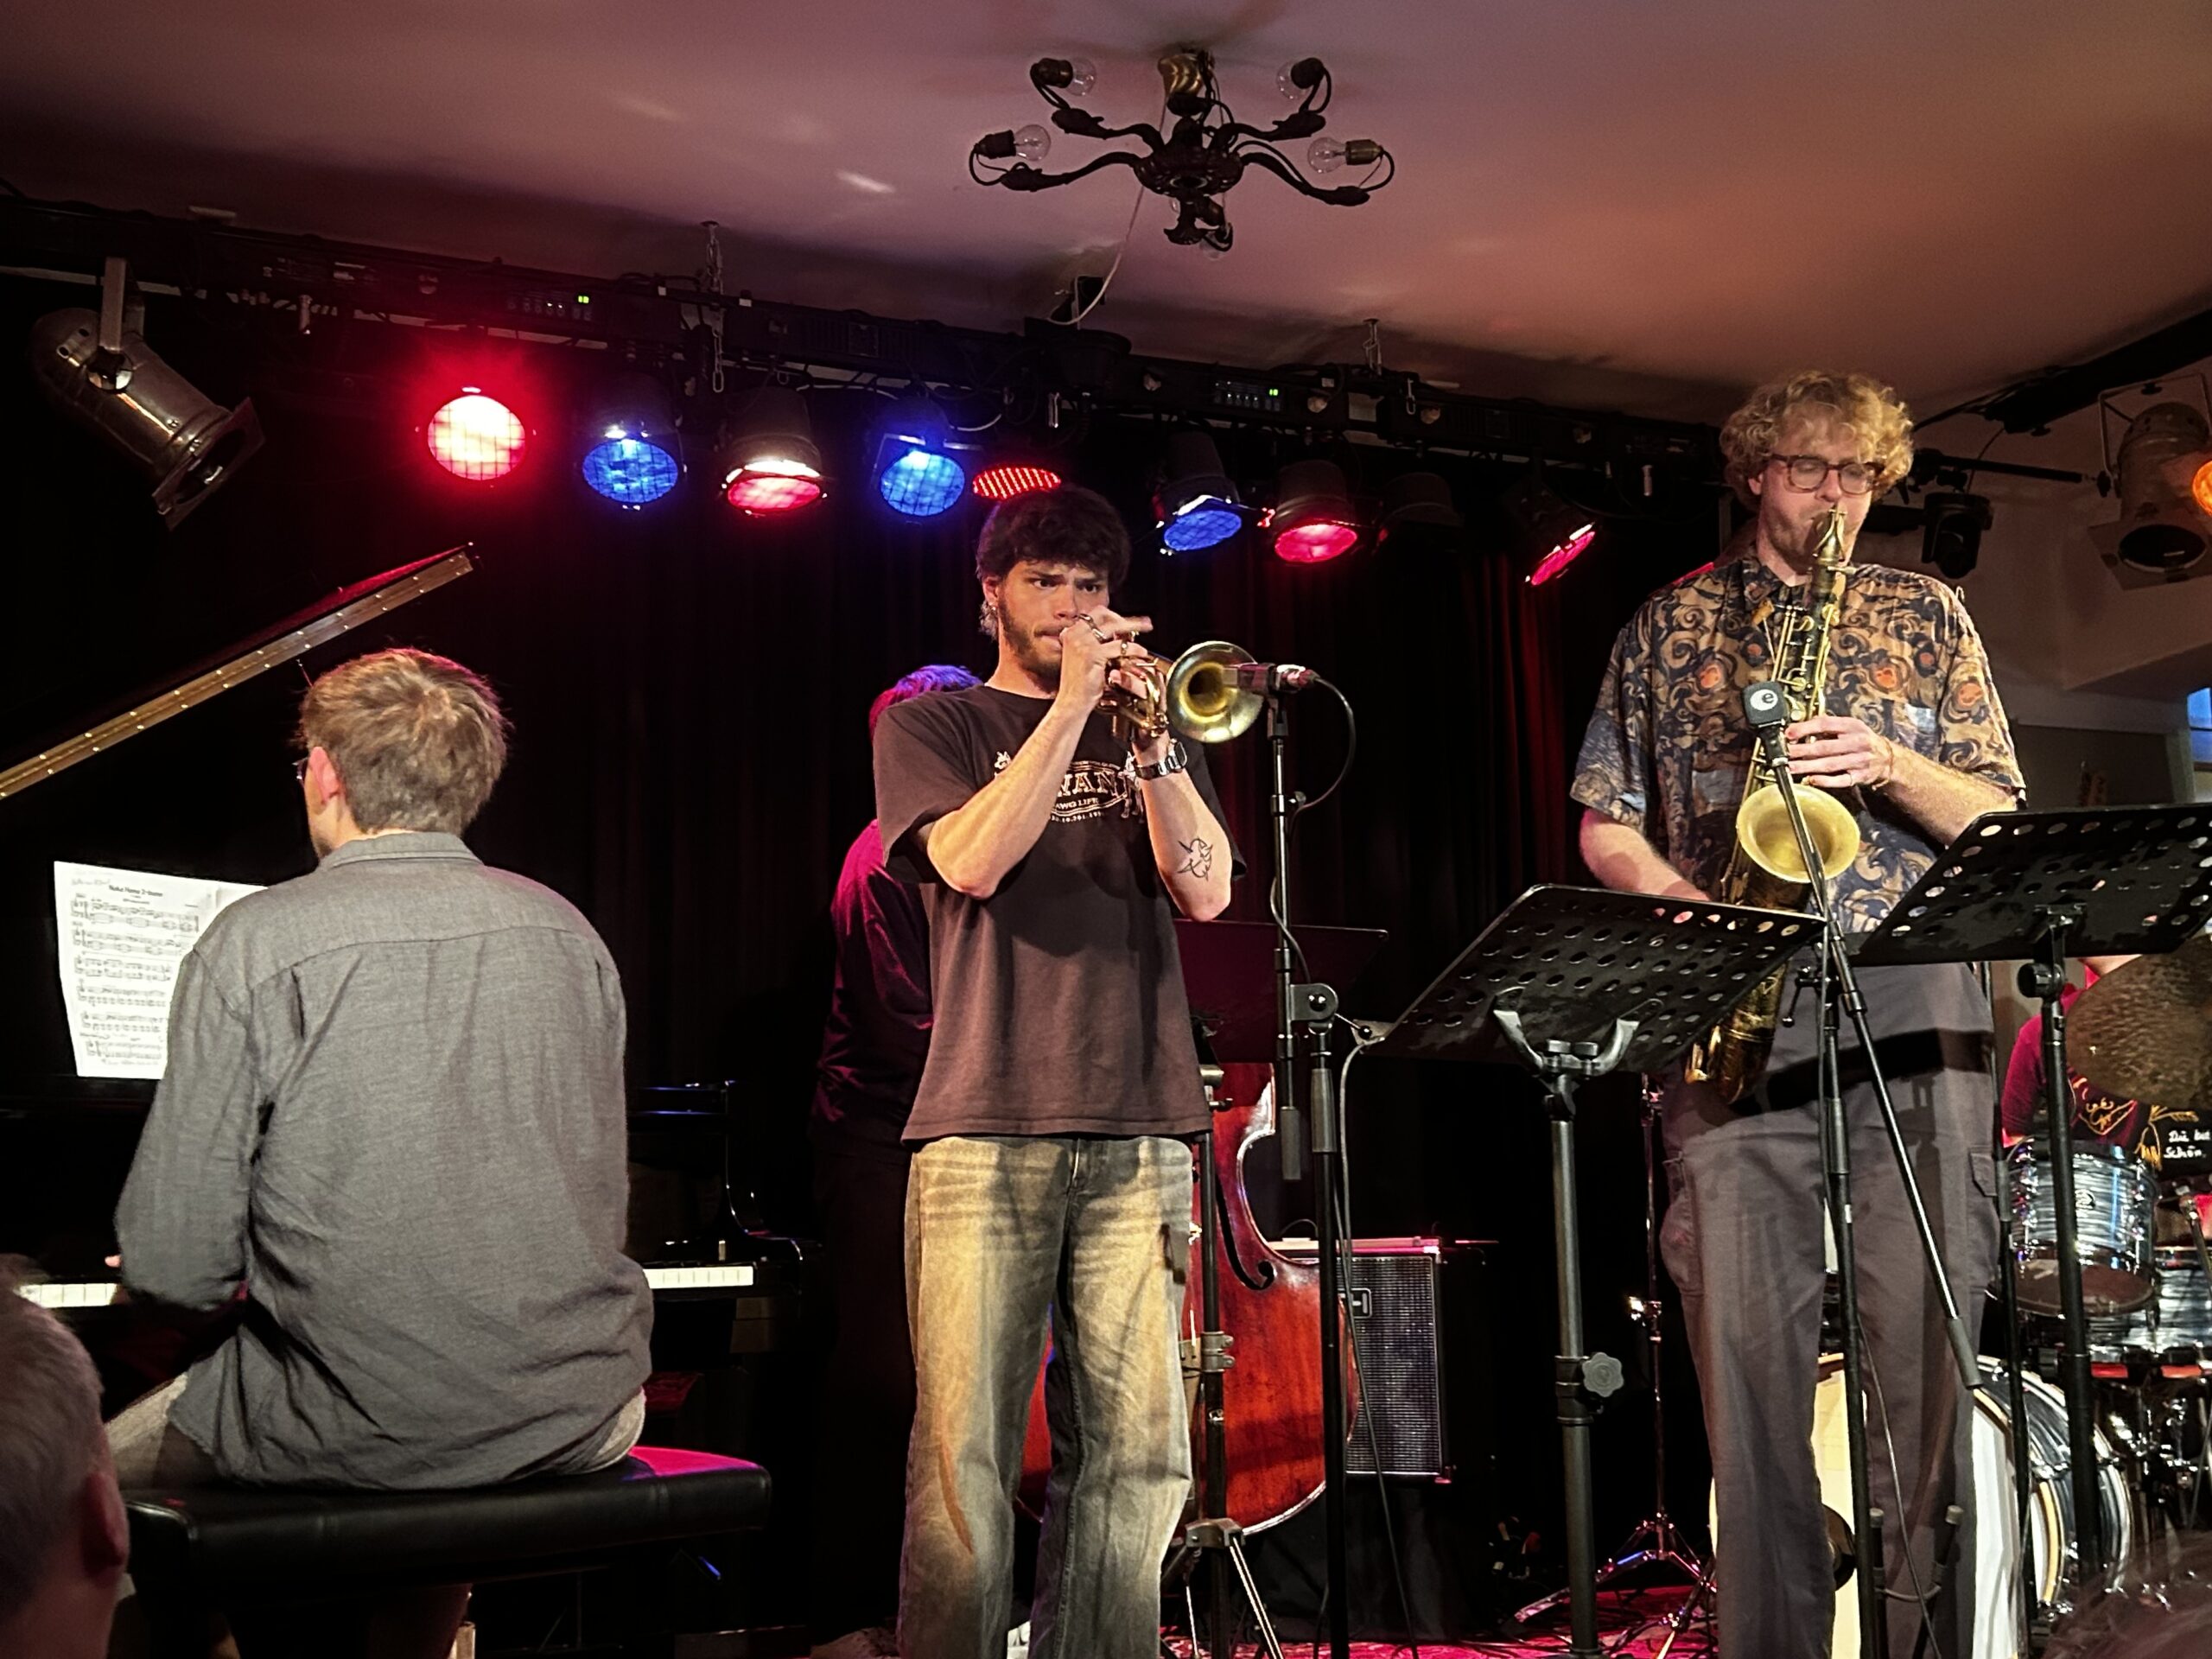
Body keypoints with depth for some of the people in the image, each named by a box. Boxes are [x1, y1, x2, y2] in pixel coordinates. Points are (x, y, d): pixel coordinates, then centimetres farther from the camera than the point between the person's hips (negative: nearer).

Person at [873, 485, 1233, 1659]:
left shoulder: (1145, 739, 22)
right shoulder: (933, 726, 13)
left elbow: (1205, 892, 7)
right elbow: (975, 860, -7)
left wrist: (1149, 735, -3)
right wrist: (1072, 704, -6)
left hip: (1139, 1131, 3)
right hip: (985, 1126, -3)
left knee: (1137, 1451, -1)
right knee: (966, 1451, -6)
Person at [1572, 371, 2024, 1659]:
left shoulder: (1927, 615, 16)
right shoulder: (1670, 625, 15)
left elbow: (1998, 816, 10)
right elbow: (1606, 826, 12)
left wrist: (1889, 765, -9)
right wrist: (1688, 903, -6)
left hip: (1914, 1000, 0)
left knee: (1929, 1331, -4)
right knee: (1748, 1335, -2)